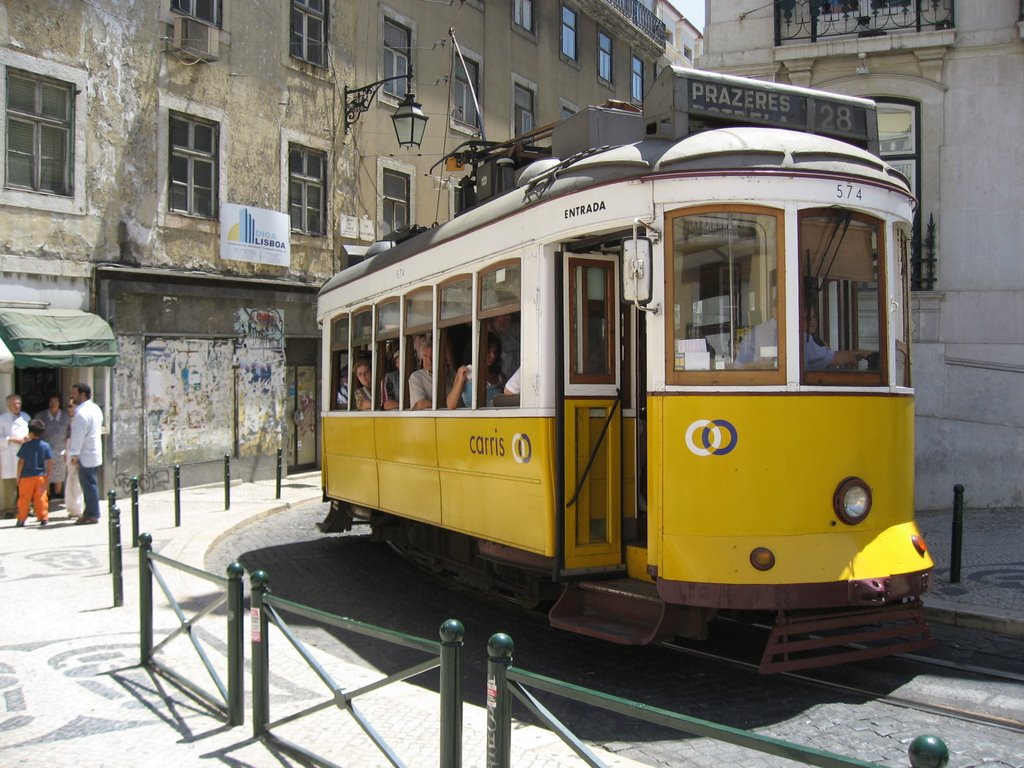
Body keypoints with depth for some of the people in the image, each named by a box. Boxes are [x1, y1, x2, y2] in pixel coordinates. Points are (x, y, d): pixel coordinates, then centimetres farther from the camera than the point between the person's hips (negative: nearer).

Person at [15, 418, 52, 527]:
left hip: (26, 477, -2)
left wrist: (18, 477, 2)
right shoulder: (45, 445, -2)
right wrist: (48, 477, 8)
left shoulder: (25, 445, -8)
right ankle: (43, 518, 8)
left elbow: (21, 462, -7)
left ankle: (21, 519, 10)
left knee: (23, 499, 6)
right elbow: (50, 463, -2)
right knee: (41, 498, 8)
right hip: (41, 476, 2)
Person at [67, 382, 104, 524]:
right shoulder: (96, 409, 12)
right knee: (91, 484, 14)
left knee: (89, 485, -4)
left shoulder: (81, 413, -18)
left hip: (86, 456, -10)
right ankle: (91, 512, 21)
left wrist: (74, 455, -16)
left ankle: (91, 515, 1)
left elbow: (78, 436, -20)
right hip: (95, 453, 10)